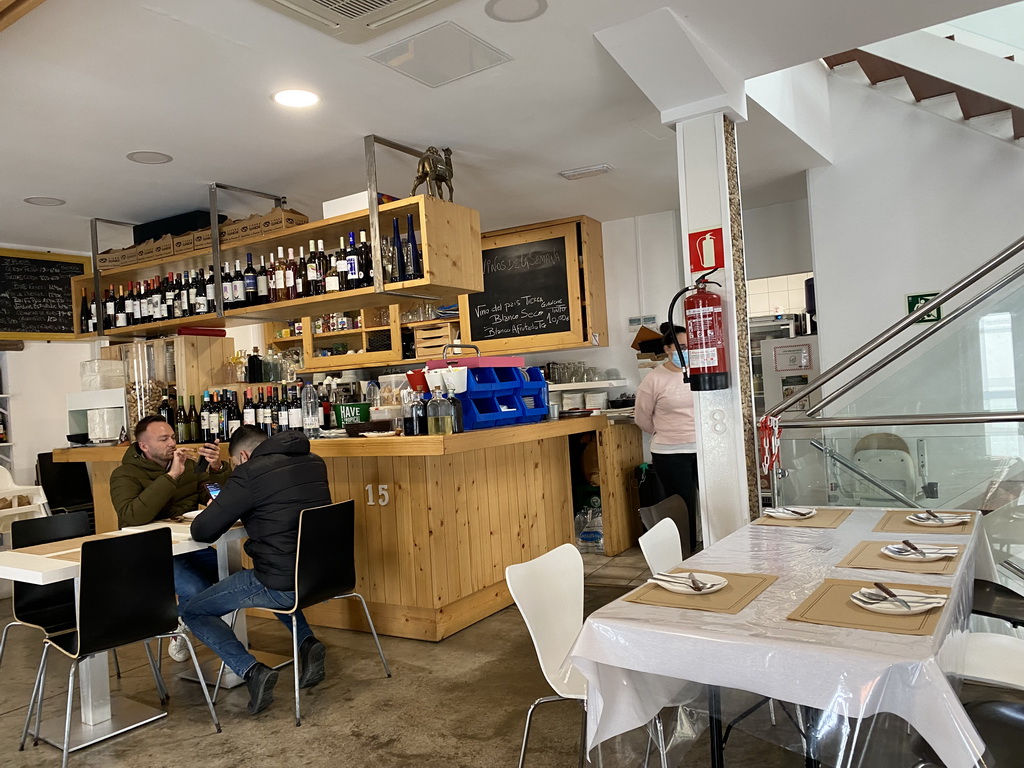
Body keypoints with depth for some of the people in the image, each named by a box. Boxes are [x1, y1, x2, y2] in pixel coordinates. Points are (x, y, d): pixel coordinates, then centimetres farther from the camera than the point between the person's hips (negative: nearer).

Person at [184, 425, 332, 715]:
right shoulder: (314, 463, 7)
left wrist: (212, 512, 12)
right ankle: (308, 642, 19)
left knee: (195, 611, 15)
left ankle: (252, 670, -2)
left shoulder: (250, 473, -14)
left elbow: (202, 531, -10)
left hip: (281, 586, -7)